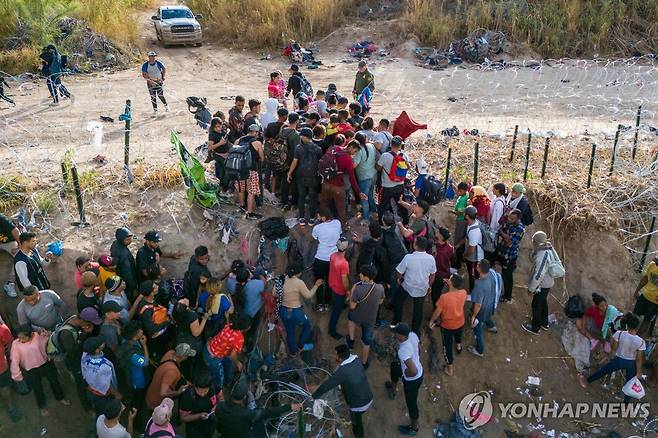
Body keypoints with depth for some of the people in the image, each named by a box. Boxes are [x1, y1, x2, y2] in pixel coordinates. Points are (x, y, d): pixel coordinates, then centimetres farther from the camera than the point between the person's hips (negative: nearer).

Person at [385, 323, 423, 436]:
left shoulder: (403, 351, -41)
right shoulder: (412, 335, -17)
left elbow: (413, 371, -43)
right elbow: (418, 351, 2)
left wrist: (406, 373, -22)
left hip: (412, 380, -9)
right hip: (420, 370, 9)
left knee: (411, 403, 16)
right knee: (394, 366, 34)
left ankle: (413, 428, 43)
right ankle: (393, 390, 63)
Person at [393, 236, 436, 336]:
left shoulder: (408, 257, -28)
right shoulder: (431, 259, -18)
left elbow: (400, 272, -13)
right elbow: (432, 275, -3)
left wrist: (399, 279, 9)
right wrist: (429, 285, 15)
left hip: (407, 287, -2)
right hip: (422, 289, 2)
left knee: (398, 302, 26)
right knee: (418, 309, 21)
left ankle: (397, 322, 39)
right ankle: (415, 330, 34)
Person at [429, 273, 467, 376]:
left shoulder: (444, 297, -36)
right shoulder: (463, 293, -23)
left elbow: (437, 312, -21)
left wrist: (431, 321, -4)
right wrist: (450, 284, -3)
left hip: (447, 326, -5)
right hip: (460, 323, 5)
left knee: (448, 345, 16)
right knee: (458, 335, 38)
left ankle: (450, 368, 29)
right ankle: (458, 346, 68)